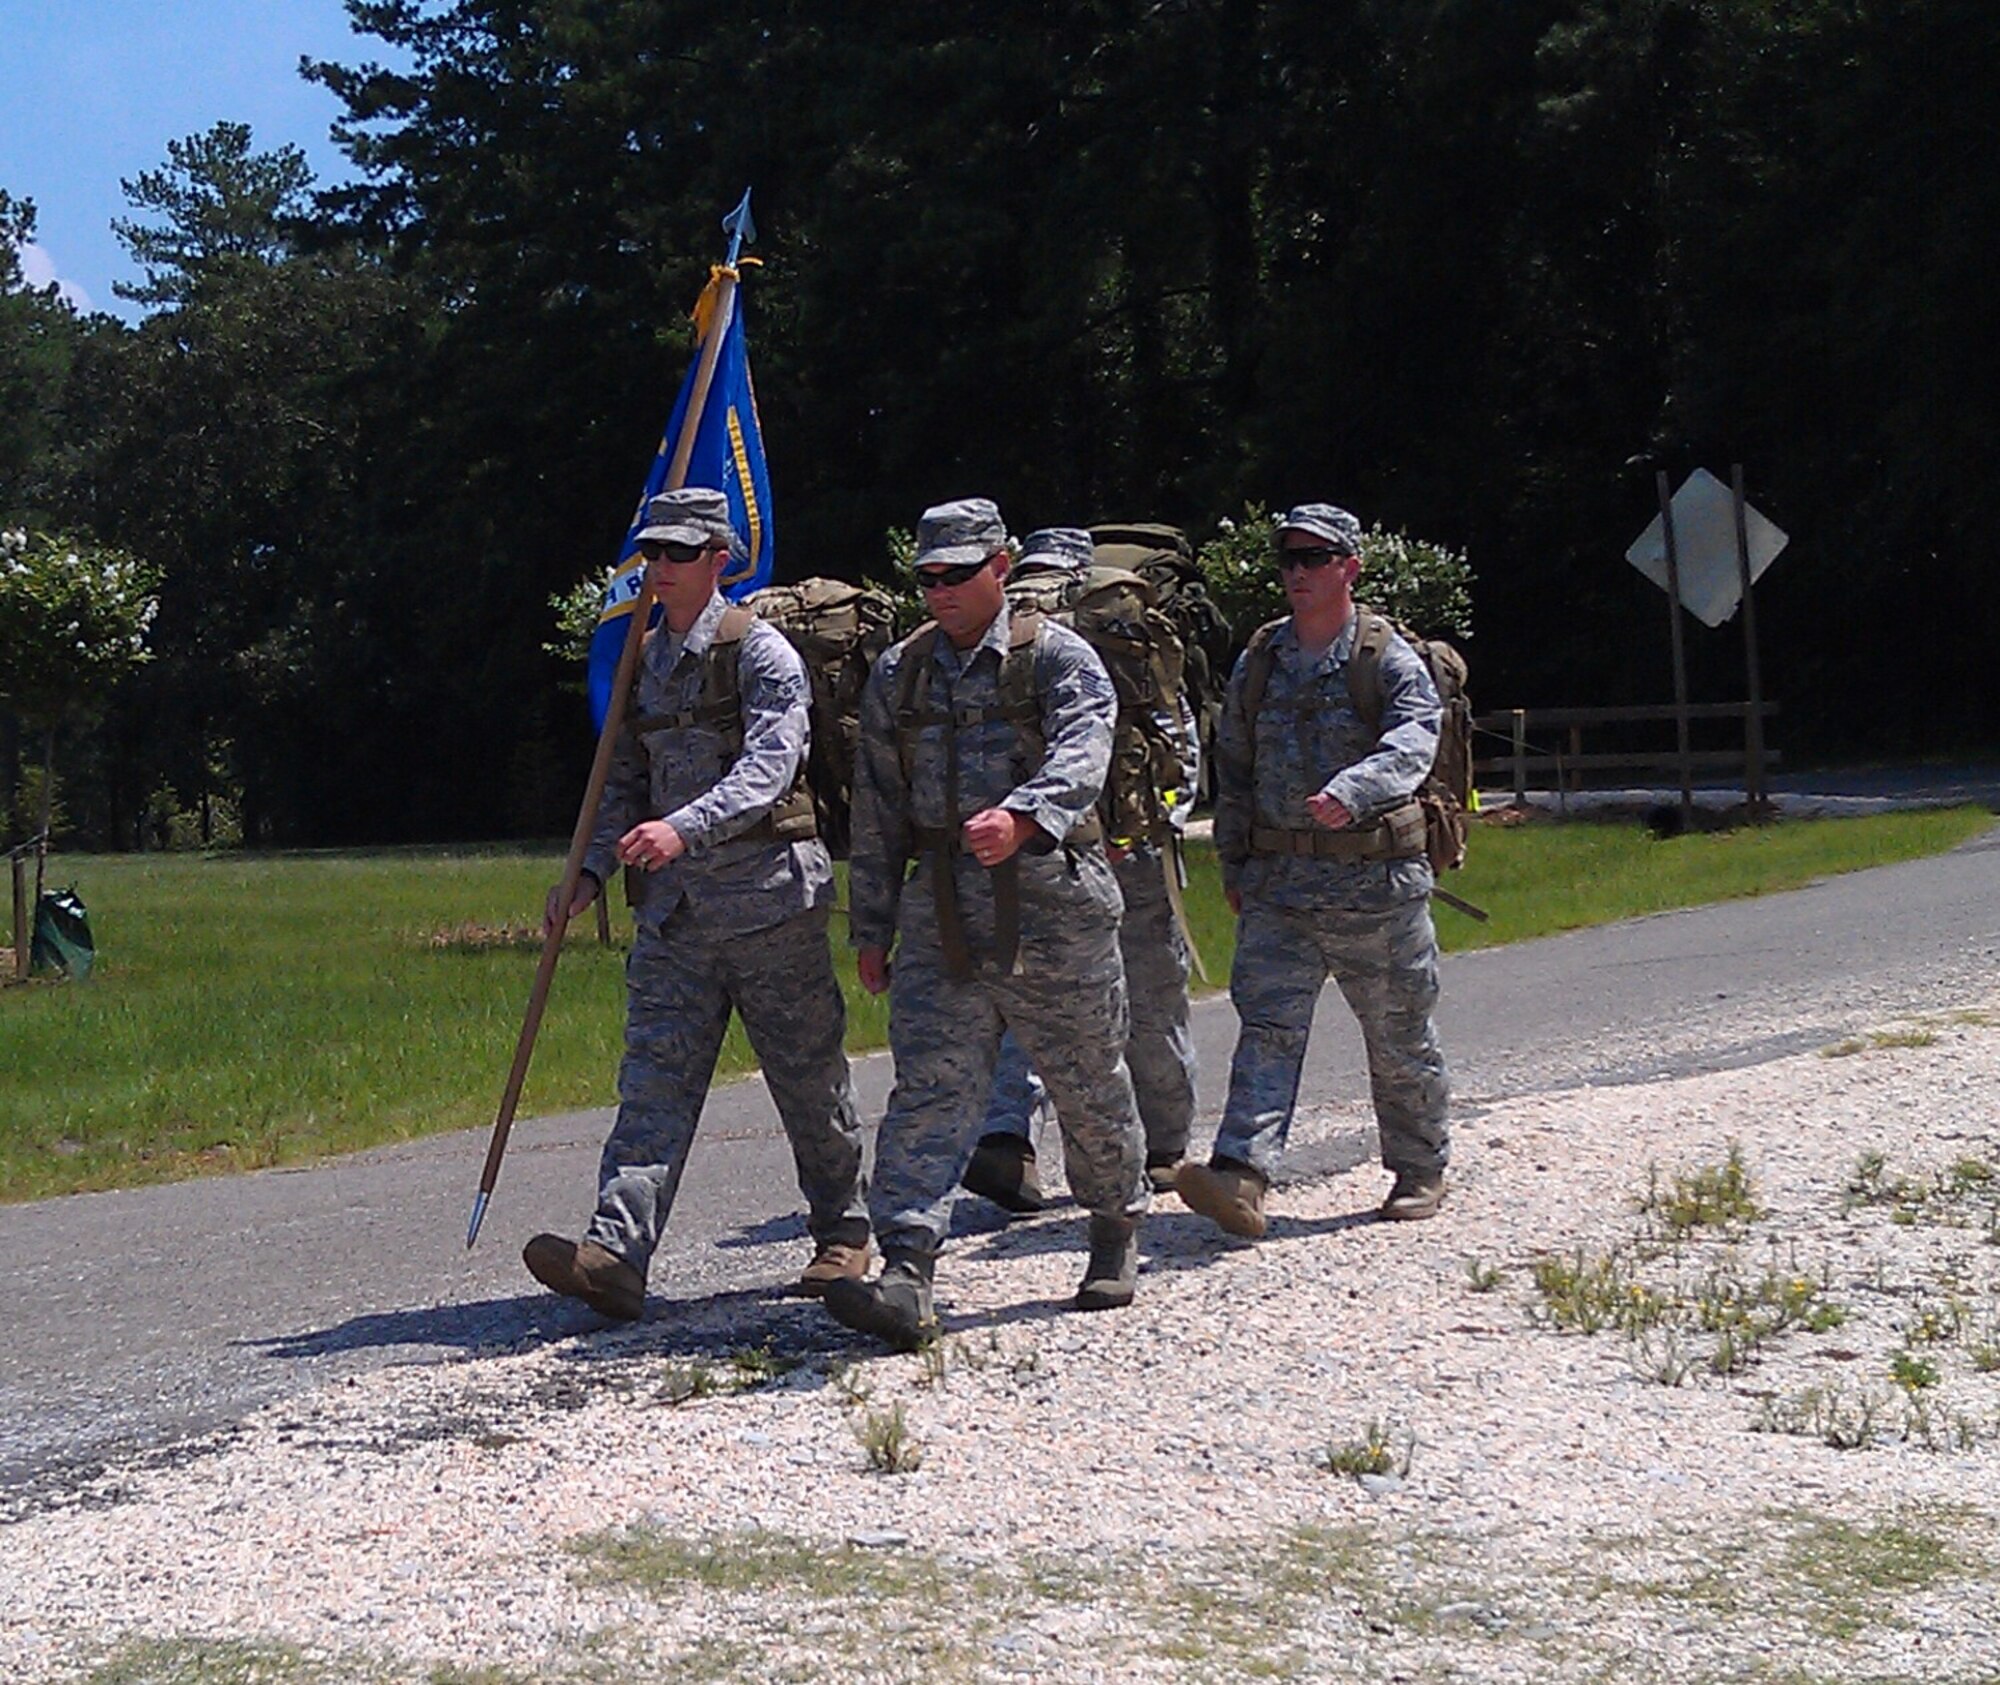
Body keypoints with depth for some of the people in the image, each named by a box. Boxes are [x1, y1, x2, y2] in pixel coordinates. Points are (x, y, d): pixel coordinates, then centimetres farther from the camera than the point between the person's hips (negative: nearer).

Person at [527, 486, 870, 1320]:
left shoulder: (760, 653, -6)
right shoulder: (641, 662, 15)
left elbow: (767, 767, -21)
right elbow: (624, 782, 21)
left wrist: (683, 827, -36)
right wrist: (588, 874, 7)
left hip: (768, 897, -5)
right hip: (674, 907, 5)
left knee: (809, 1079, 7)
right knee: (655, 1078, -6)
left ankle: (843, 1234, 24)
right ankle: (616, 1252, -16)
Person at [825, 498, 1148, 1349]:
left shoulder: (1056, 657, -1)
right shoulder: (896, 674, 13)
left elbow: (1080, 753, -21)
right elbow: (877, 810, 15)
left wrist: (1021, 817, -41)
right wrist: (871, 928, 12)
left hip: (1053, 903, -3)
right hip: (940, 911, 3)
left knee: (1088, 1084, 10)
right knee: (928, 1092, -9)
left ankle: (1117, 1235, 33)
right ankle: (905, 1279, -16)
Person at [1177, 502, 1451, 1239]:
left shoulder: (1391, 660, -4)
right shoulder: (1257, 662, 10)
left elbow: (1412, 744, -21)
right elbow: (1232, 767, 18)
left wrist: (1351, 792, -39)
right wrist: (1233, 862, 15)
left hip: (1377, 880, -3)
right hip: (1278, 881, 3)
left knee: (1399, 1038, 10)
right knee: (1267, 1025, -11)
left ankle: (1420, 1170, 28)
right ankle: (1240, 1178, -22)